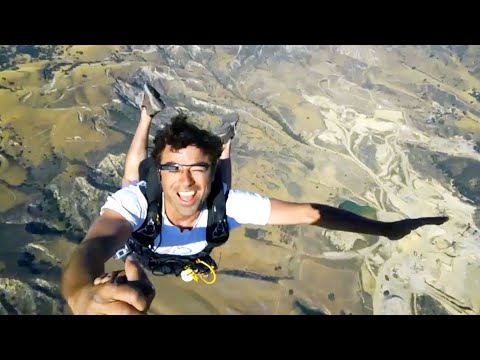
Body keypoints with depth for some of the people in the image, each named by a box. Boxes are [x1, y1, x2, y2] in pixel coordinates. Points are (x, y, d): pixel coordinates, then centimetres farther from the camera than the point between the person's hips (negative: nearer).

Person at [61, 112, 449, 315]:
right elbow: (96, 244, -71)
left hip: (192, 261, 1)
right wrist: (84, 294, -96)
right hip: (139, 255, 0)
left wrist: (385, 228, -43)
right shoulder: (137, 200, -51)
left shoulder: (225, 202, -45)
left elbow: (309, 212, -43)